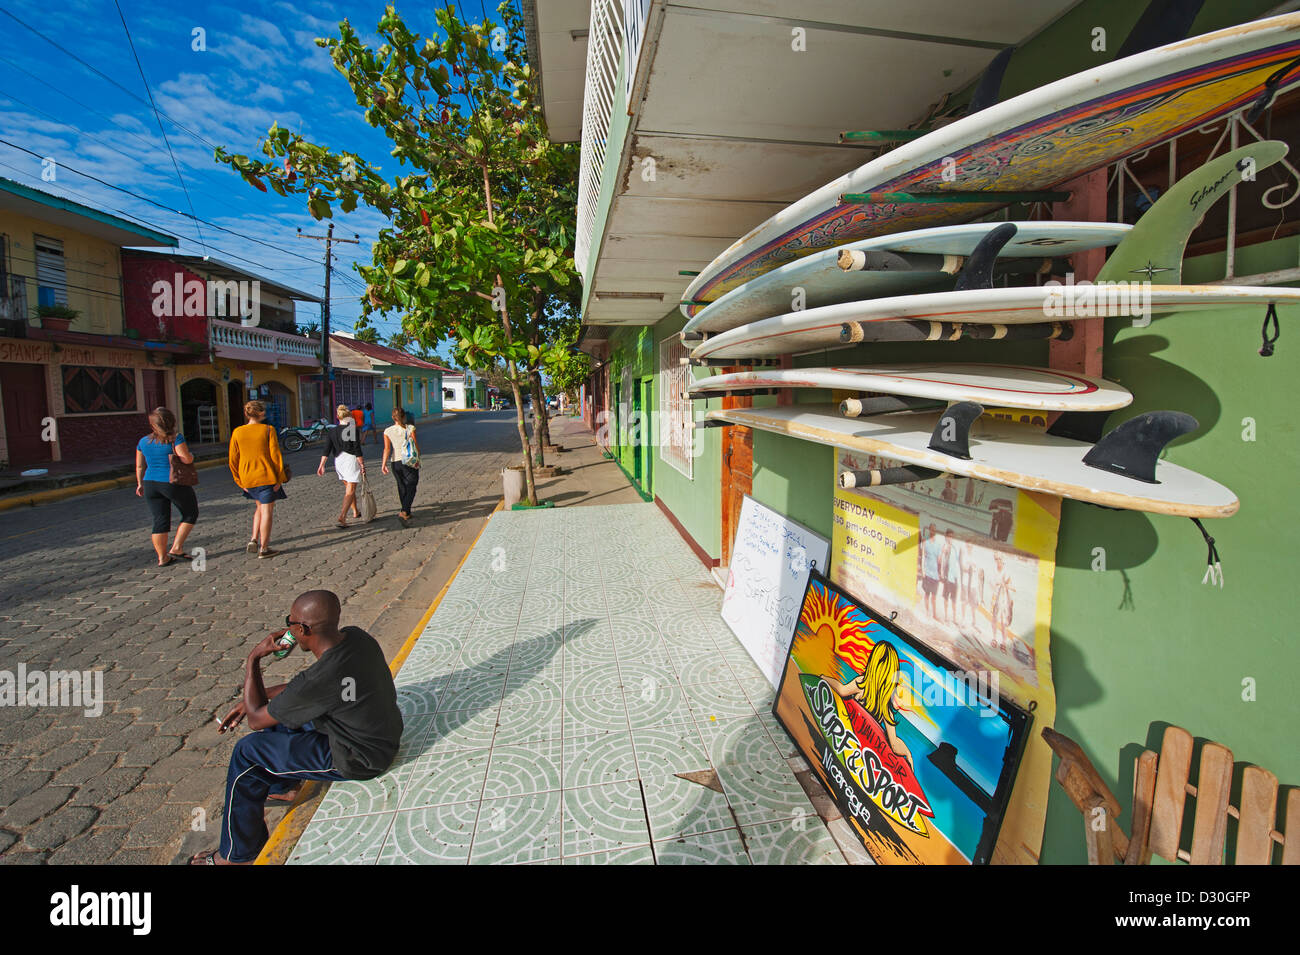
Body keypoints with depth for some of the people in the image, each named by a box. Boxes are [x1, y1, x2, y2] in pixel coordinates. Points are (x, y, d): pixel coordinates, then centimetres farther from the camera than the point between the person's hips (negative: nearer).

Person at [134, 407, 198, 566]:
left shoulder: (143, 441, 6)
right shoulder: (175, 438, -11)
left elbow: (140, 467, 12)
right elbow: (187, 459, -20)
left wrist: (140, 484, 24)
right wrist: (190, 456, 3)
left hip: (151, 484, 5)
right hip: (174, 483, -5)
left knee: (160, 520, 9)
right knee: (190, 514, 12)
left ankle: (162, 557, 11)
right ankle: (176, 548, 4)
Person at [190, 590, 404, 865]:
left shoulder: (318, 680, -33)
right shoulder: (355, 636, -9)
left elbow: (256, 720, -14)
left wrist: (252, 660, -8)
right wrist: (256, 698, 10)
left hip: (358, 760, -8)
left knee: (247, 752, 2)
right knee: (281, 708, 22)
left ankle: (236, 854, 22)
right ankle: (282, 785, 47)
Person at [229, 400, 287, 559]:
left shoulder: (237, 432, 3)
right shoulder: (268, 430, -9)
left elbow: (233, 461, 4)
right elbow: (275, 456, -11)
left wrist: (240, 481, 12)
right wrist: (280, 478, -5)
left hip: (247, 479, 5)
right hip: (267, 476, -5)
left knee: (260, 507, 24)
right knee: (267, 510, 3)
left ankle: (254, 540, 14)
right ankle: (263, 549, 5)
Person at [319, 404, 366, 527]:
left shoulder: (331, 431, 6)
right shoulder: (353, 430, -9)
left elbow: (326, 450, 0)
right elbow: (357, 449, -12)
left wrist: (322, 465, 1)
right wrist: (362, 465, -8)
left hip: (338, 461, 6)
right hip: (351, 459, -6)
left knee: (348, 488, 21)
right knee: (350, 490, -4)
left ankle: (356, 511, 35)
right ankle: (342, 516, -17)